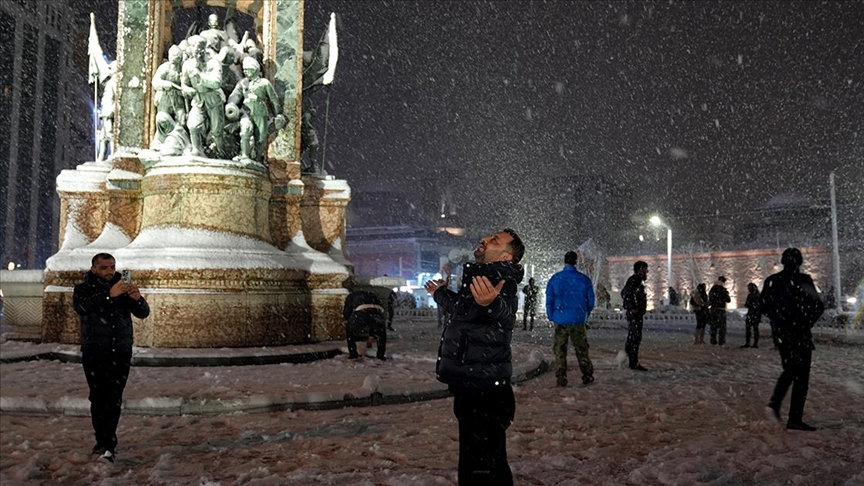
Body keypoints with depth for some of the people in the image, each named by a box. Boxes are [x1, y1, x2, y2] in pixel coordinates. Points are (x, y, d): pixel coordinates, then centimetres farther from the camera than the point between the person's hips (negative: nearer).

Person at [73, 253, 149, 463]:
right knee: (99, 398, 2)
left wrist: (137, 299, -23)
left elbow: (143, 313, 0)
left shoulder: (124, 289, 8)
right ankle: (104, 442, 13)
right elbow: (81, 307, -22)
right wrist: (109, 295, -36)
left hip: (121, 354, 1)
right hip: (94, 355, -1)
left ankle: (107, 444, 1)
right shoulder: (83, 289, 1)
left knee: (114, 400, -3)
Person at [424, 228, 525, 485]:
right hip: (473, 387, 10)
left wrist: (493, 303, -63)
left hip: (483, 391, -10)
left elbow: (505, 315, -40)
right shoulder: (479, 276, 13)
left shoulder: (500, 280, -16)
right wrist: (440, 294, 49)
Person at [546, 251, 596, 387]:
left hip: (560, 320, -1)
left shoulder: (555, 279, -3)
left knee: (560, 350, 6)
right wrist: (585, 316, 18)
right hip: (578, 321, 1)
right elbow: (591, 301, 5)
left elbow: (549, 301, 0)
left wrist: (552, 318, 8)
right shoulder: (584, 279, -2)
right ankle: (587, 376, 17)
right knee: (581, 350, 12)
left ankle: (561, 378, 5)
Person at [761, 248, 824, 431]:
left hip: (779, 332, 5)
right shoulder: (803, 280, -13)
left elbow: (763, 306, 7)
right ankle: (795, 420, 6)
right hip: (799, 333, -5)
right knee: (801, 375, 4)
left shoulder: (771, 280, 2)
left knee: (790, 370, 22)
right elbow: (818, 306, -14)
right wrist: (806, 323, 0)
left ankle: (774, 404, 6)